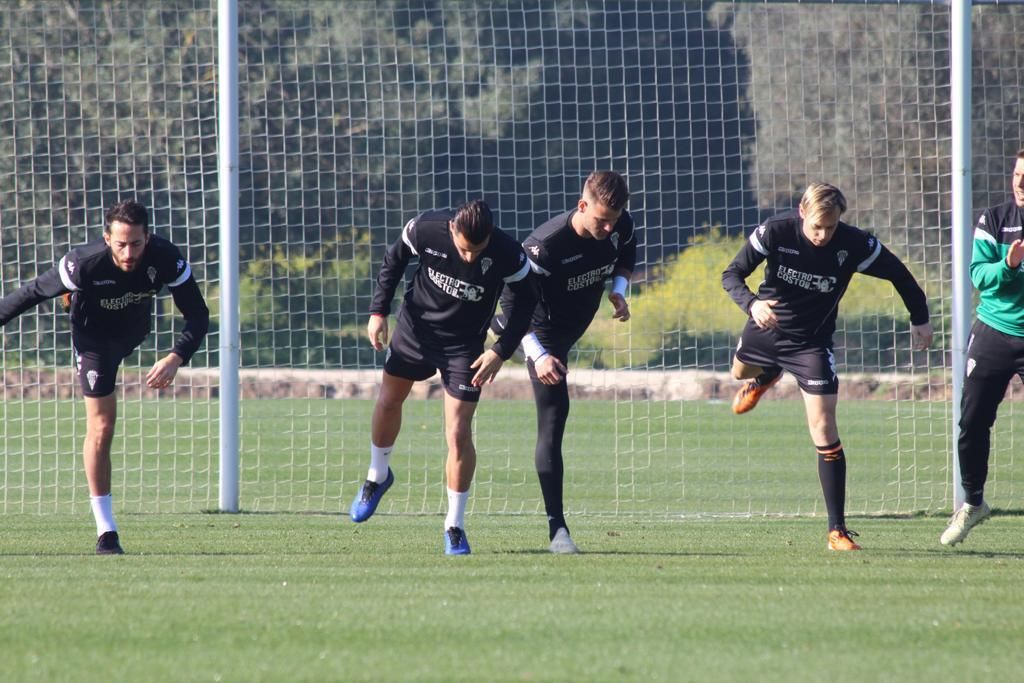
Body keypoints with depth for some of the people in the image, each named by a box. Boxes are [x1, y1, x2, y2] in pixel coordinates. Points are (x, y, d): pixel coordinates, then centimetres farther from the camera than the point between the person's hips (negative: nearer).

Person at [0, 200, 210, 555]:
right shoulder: (84, 264, -39)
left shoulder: (166, 259, -34)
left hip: (135, 329, 4)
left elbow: (198, 315, -27)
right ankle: (106, 532, -9)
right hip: (94, 336, -4)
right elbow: (32, 292, -24)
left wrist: (176, 358, -42)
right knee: (102, 425, -12)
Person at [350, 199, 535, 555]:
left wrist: (501, 352, -16)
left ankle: (455, 526, 5)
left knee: (459, 433, -10)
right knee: (388, 401, 20)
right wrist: (378, 311, -5)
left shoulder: (508, 255, -28)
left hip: (464, 345, -2)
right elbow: (394, 259, -3)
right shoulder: (426, 229, -25)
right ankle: (377, 476, 49)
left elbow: (526, 300, -10)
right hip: (416, 325, 2)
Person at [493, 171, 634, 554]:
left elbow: (626, 256, 10)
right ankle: (557, 528, -17)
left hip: (576, 326, 7)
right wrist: (538, 356, -41)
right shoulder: (547, 244, -34)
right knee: (552, 419, -14)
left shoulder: (620, 226, -16)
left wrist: (619, 290, -9)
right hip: (544, 330, -7)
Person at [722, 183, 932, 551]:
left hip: (812, 344, -3)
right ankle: (767, 377, 73)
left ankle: (837, 531, -10)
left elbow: (898, 273, -8)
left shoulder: (854, 245, -25)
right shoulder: (775, 231, -25)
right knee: (740, 371, 33)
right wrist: (751, 302, -39)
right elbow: (732, 274, -19)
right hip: (766, 327, 3)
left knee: (824, 430, -13)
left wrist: (920, 319, -3)